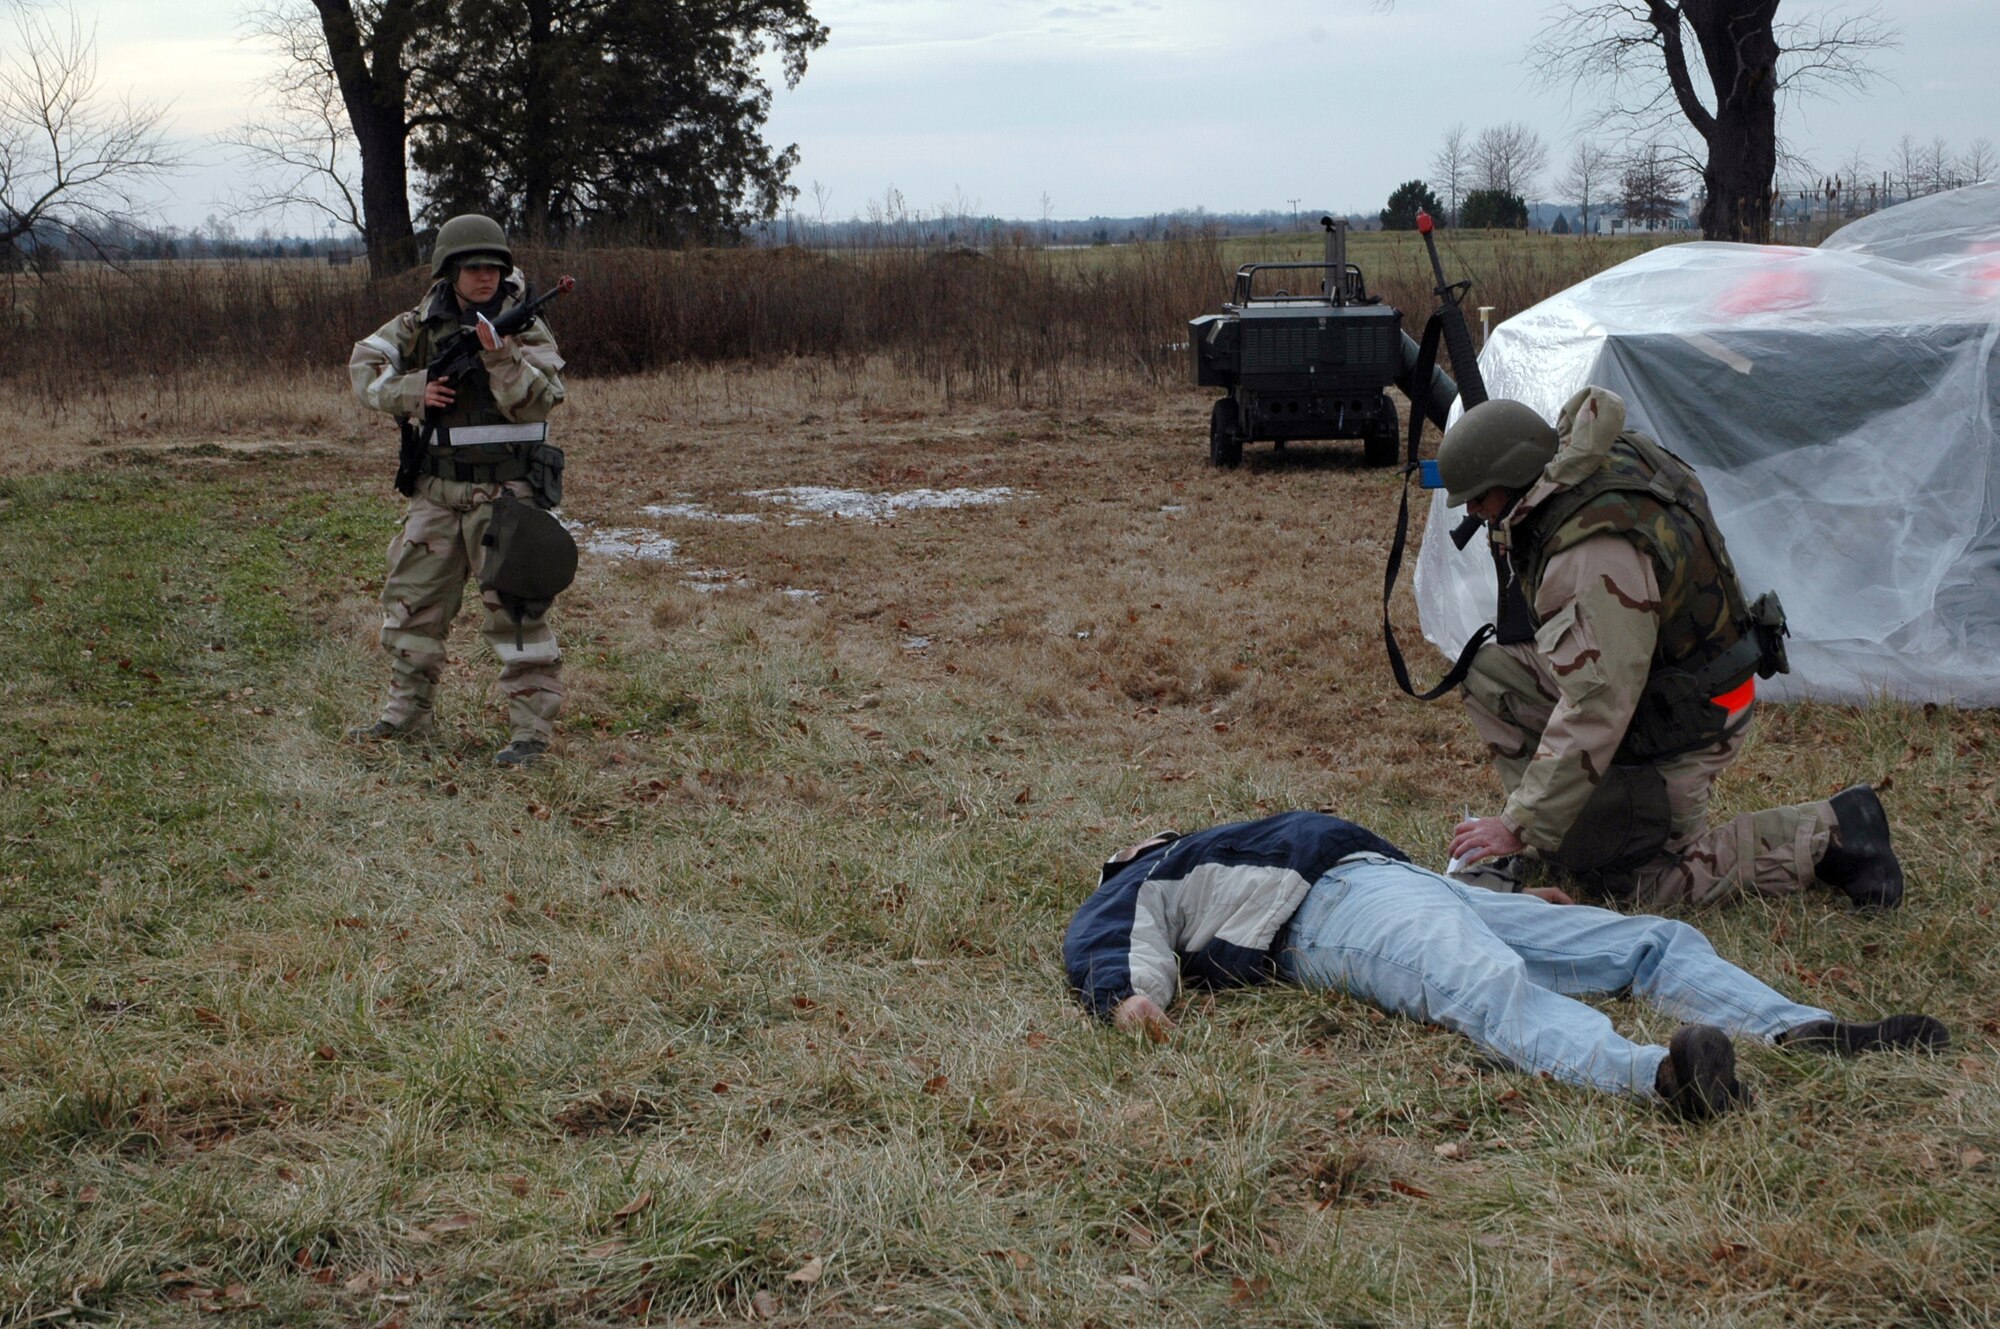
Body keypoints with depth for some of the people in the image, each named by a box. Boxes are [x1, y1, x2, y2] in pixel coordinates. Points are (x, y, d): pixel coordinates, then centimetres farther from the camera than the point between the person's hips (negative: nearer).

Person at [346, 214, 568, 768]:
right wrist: (412, 392, -9)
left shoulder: (523, 327, -6)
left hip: (503, 490, -5)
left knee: (515, 606, -7)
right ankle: (408, 712, 27)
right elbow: (365, 364, 8)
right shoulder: (424, 324, 7)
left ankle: (531, 730, -3)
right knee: (412, 599, 12)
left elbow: (537, 402, -17)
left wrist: (499, 353, -31)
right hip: (437, 490, 5)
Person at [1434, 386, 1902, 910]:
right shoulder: (1604, 459, -9)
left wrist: (1519, 826, -33)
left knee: (1641, 881, -3)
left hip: (1687, 720, -10)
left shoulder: (1599, 555, -36)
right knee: (1489, 671, 1)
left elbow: (1598, 709, -38)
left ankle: (1830, 832, 3)